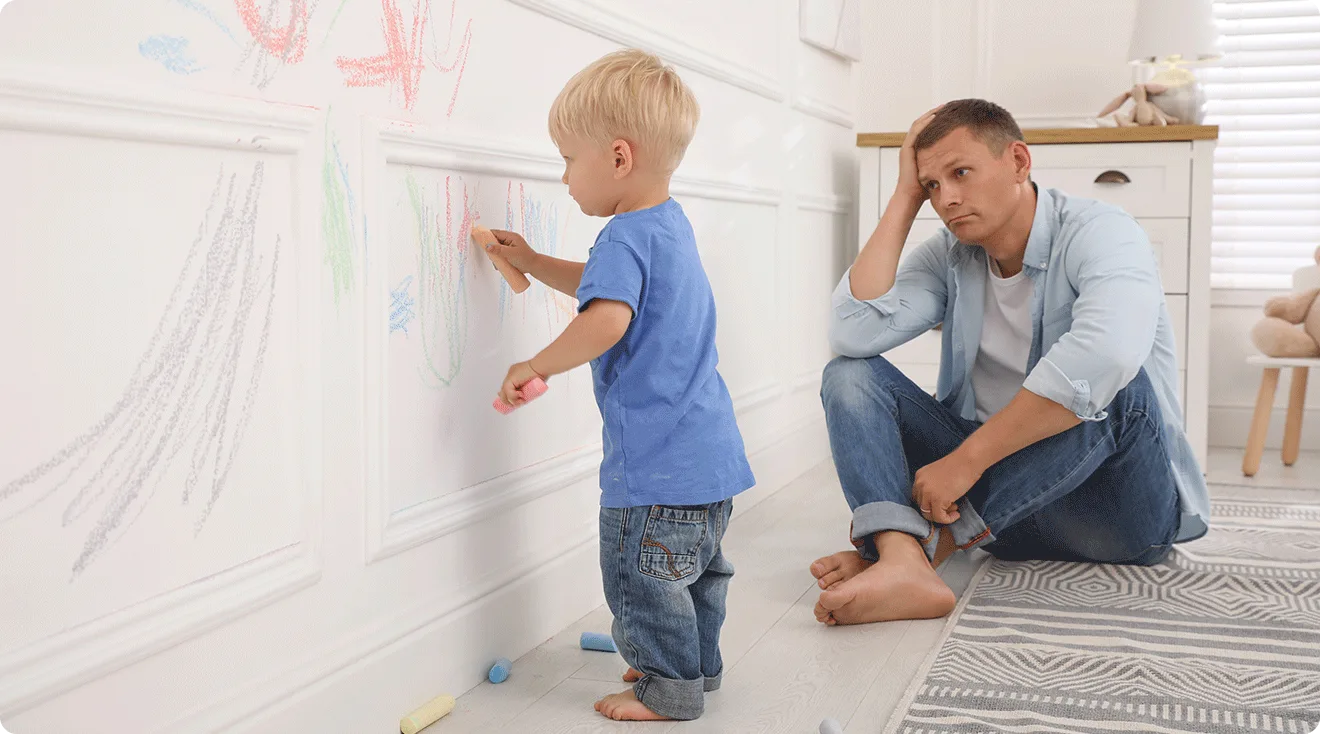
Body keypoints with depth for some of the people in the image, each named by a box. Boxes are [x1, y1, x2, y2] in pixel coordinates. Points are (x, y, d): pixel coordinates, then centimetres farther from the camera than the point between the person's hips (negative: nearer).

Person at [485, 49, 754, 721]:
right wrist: (533, 263, 28)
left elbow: (605, 319, -35)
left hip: (658, 457, -11)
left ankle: (670, 688, 14)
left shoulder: (625, 237, -19)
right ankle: (697, 664, 37)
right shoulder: (669, 224, 13)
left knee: (641, 572, 3)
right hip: (709, 446, 11)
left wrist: (537, 367, -24)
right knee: (697, 564, 22)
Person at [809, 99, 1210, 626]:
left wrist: (966, 458, -33)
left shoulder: (1099, 232, -13)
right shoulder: (948, 257, 4)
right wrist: (905, 198, -8)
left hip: (1121, 506, -4)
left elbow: (1107, 351, -36)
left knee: (1109, 382, -35)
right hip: (1000, 492, 5)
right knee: (850, 374, -10)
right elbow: (851, 334, -14)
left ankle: (932, 541, -28)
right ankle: (902, 564, -36)